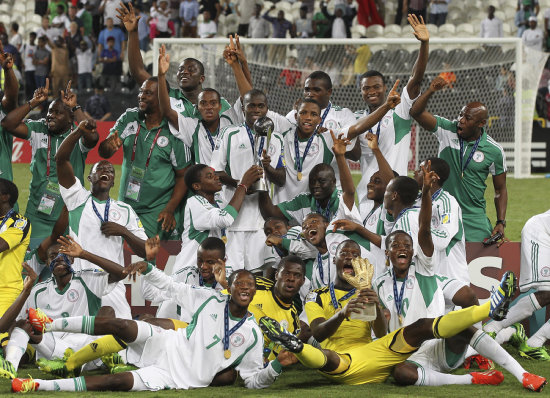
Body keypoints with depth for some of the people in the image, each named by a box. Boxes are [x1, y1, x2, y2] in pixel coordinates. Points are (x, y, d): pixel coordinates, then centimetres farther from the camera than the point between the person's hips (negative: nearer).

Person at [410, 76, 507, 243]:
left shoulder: (495, 151, -3)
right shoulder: (447, 130, -2)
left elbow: (500, 190, 5)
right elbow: (416, 112, -9)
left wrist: (501, 223, -5)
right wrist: (430, 91, -25)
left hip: (474, 219, -1)